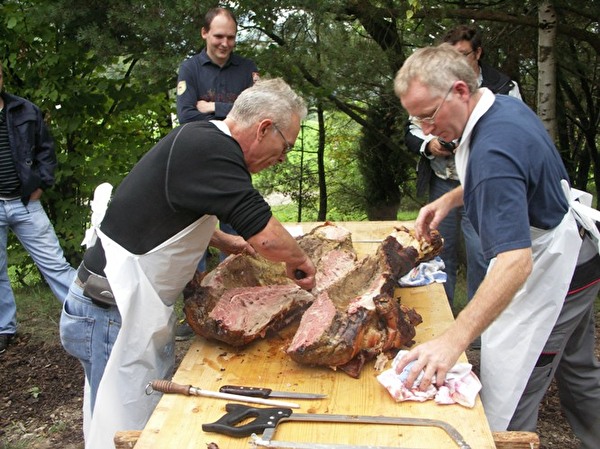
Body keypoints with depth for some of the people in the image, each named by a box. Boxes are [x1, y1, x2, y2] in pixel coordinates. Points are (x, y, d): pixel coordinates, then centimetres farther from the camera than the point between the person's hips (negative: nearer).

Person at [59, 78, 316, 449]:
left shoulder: (199, 139, 11)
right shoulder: (210, 149, -21)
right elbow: (265, 235, -27)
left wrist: (225, 241, 17)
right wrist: (301, 261, -7)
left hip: (130, 309, 10)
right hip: (116, 316, -10)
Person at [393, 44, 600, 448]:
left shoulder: (492, 150, -33)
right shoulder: (506, 105, -1)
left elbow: (515, 261, -42)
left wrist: (453, 340, -48)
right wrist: (450, 199, 3)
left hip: (547, 276, -10)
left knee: (506, 412, -6)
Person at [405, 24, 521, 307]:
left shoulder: (504, 88, -2)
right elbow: (412, 131, 13)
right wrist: (429, 144, -8)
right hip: (441, 184, 4)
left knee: (480, 254, -4)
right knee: (440, 250, 13)